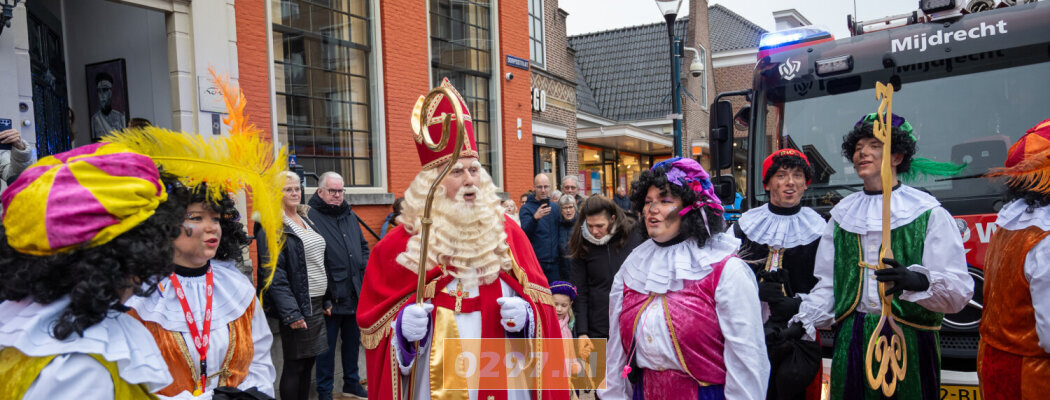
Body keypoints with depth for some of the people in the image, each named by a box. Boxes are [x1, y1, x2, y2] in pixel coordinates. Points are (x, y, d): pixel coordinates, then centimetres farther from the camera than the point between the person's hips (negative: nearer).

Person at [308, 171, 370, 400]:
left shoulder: (349, 215, 13)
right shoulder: (311, 217, -11)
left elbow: (363, 246, 23)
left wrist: (365, 270, 9)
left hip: (355, 295, 7)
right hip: (329, 298, -7)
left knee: (352, 341, 18)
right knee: (327, 346, 6)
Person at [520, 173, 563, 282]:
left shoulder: (555, 207, 11)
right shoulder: (526, 208, -3)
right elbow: (524, 233, -16)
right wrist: (535, 218, -34)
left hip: (554, 261, 4)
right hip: (535, 261, -4)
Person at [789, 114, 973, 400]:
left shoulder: (928, 213, -1)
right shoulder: (842, 213, 12)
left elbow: (960, 290, -9)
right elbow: (828, 284, 15)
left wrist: (917, 281, -29)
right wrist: (803, 323, 1)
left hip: (909, 341, -3)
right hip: (851, 341, 3)